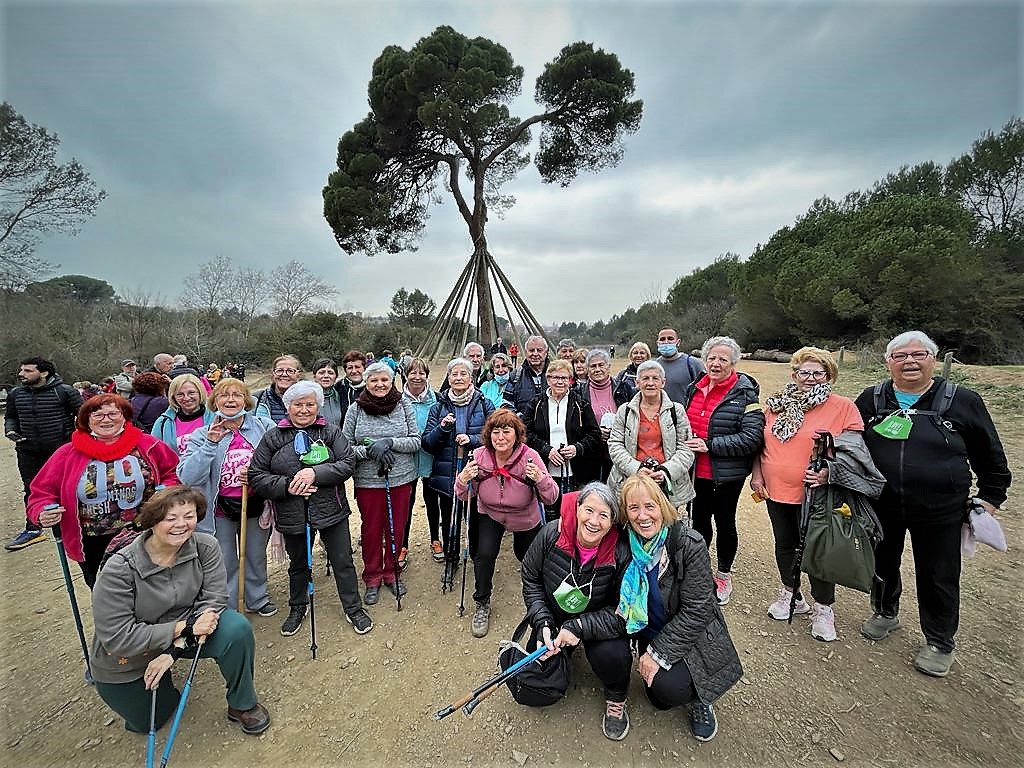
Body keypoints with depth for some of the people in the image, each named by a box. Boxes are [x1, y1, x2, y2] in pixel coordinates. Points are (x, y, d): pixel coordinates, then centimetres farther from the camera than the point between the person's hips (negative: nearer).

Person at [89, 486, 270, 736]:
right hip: (128, 660, -1)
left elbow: (213, 600, -19)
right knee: (147, 723, 15)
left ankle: (242, 705, -2)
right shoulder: (120, 569, -28)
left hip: (184, 632, 1)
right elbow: (117, 639, -25)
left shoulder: (205, 547, -21)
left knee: (237, 629, -27)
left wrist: (174, 650, -27)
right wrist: (182, 628, -29)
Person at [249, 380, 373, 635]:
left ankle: (353, 608, 30)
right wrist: (287, 486, -17)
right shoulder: (273, 437, -1)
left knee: (343, 562, 9)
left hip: (330, 510, -1)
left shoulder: (331, 432, -3)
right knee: (298, 565, 22)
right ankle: (297, 607, 47)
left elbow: (348, 463, -10)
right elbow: (256, 476, -2)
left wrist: (316, 473, -23)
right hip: (292, 515, 1)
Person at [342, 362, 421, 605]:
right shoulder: (355, 409, -4)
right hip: (368, 481, -1)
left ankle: (391, 573, 35)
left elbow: (415, 441, -5)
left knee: (396, 528, 13)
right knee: (371, 530, 11)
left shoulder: (404, 407, -2)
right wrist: (370, 450, -19)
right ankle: (372, 578, 32)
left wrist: (390, 442, -20)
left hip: (401, 479, 1)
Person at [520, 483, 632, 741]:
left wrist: (578, 628, -27)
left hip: (600, 623, -2)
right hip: (553, 619, 2)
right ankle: (564, 652, 32)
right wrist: (543, 624, -14)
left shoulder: (621, 553, -26)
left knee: (612, 656, -31)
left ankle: (616, 700, 6)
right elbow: (531, 579, -6)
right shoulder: (551, 534, -22)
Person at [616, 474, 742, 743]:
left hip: (692, 635, -3)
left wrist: (658, 653, -21)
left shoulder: (690, 544, -25)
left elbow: (696, 610, -22)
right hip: (650, 632, 4)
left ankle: (700, 698, 9)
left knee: (667, 687, -23)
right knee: (658, 699, 0)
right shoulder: (625, 544, -14)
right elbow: (622, 601, -2)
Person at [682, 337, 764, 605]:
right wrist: (686, 446, 6)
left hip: (727, 475, -5)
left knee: (724, 523, 13)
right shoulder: (694, 389, 5)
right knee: (699, 521, 18)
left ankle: (723, 575, 35)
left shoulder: (744, 394, -13)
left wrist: (710, 445, -23)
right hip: (696, 472, 5)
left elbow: (752, 438, -21)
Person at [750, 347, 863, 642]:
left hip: (815, 494, -4)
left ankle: (823, 609, 28)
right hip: (776, 490, 4)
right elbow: (761, 442, 11)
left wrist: (830, 472, -22)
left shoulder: (843, 407, -6)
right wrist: (756, 474, 4)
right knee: (784, 544, 18)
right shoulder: (776, 404, 5)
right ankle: (791, 595, 39)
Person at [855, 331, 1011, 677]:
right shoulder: (870, 400, -1)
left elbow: (990, 455, 6)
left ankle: (940, 642, 34)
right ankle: (885, 613, 43)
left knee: (938, 577, 12)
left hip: (940, 512, -1)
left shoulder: (963, 401, -5)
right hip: (881, 507, 2)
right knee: (882, 563, 19)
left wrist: (990, 497, 5)